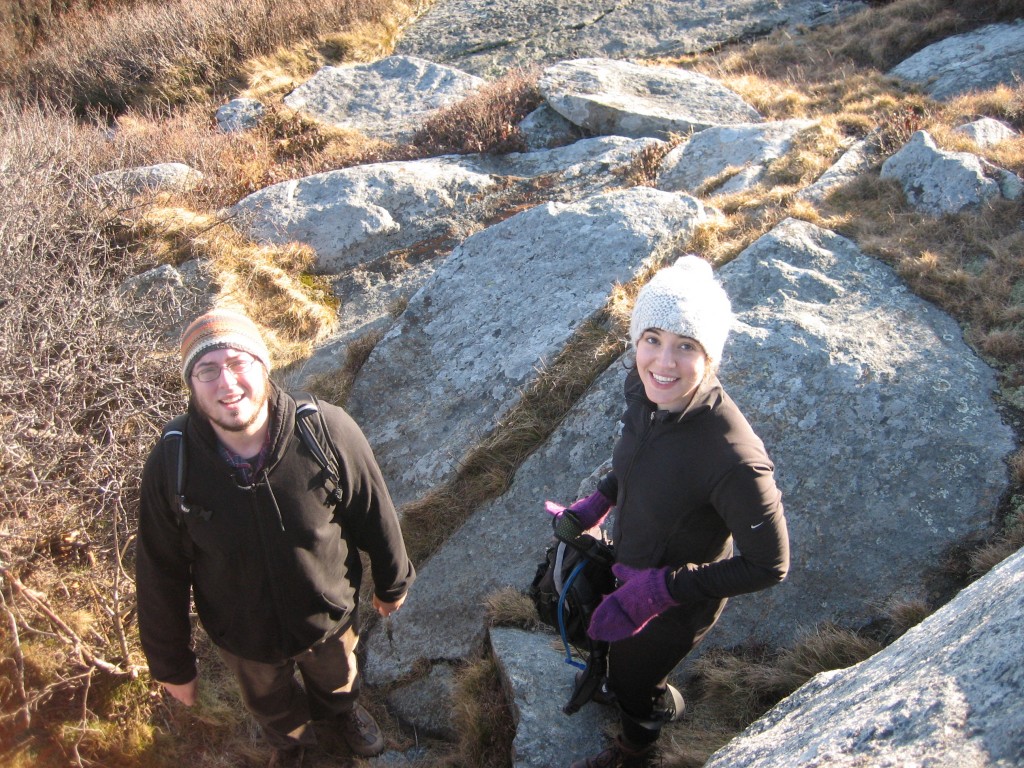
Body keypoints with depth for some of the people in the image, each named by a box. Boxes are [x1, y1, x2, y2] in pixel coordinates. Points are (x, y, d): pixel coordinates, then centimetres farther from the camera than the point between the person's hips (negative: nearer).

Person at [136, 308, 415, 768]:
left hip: (330, 617, 0)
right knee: (271, 706, 32)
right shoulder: (169, 469, -28)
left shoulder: (328, 432, -31)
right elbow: (161, 576, -13)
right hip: (244, 639, 0)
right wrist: (171, 665, -3)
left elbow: (375, 516, -13)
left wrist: (391, 583, 2)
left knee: (337, 678, 34)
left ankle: (341, 710, 71)